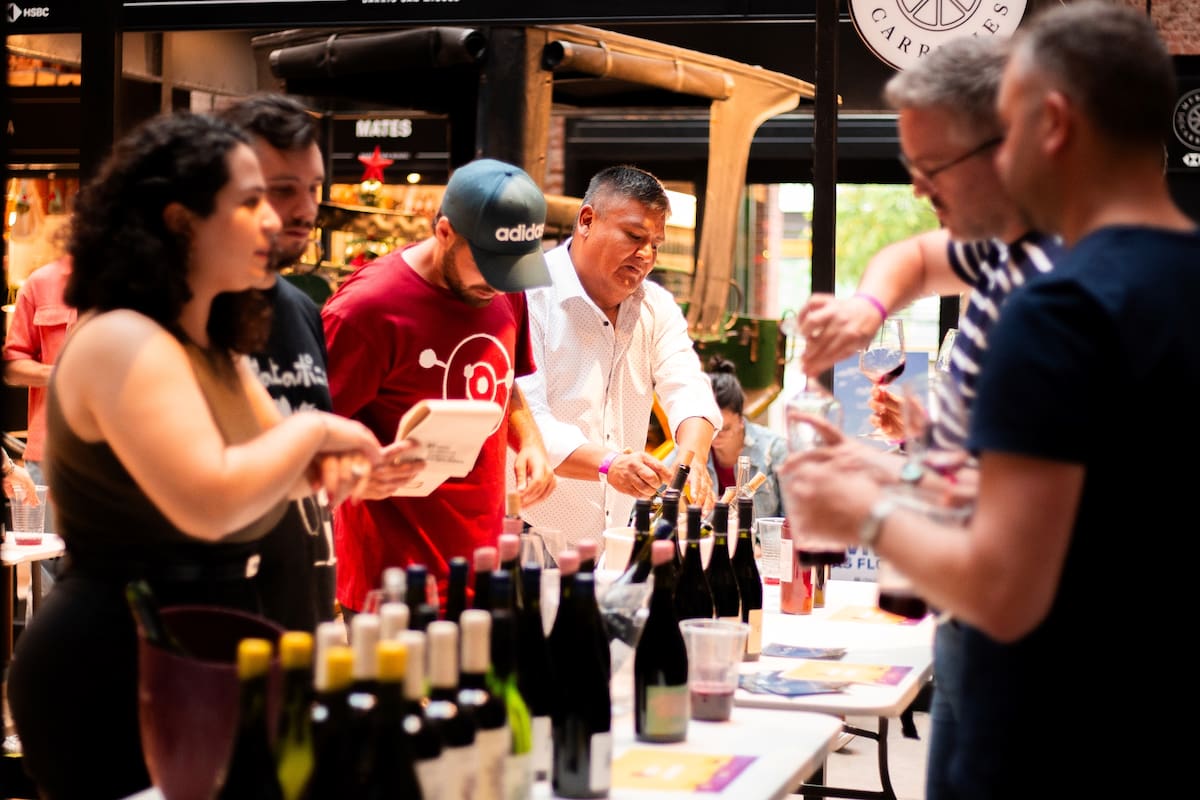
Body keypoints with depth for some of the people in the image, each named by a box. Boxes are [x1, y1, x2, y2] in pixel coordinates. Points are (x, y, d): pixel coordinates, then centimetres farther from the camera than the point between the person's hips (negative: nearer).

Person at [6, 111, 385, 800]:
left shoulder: (214, 349, 13)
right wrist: (309, 431, -16)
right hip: (113, 680, -10)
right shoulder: (122, 343, -19)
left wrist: (326, 459, -4)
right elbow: (208, 502, -32)